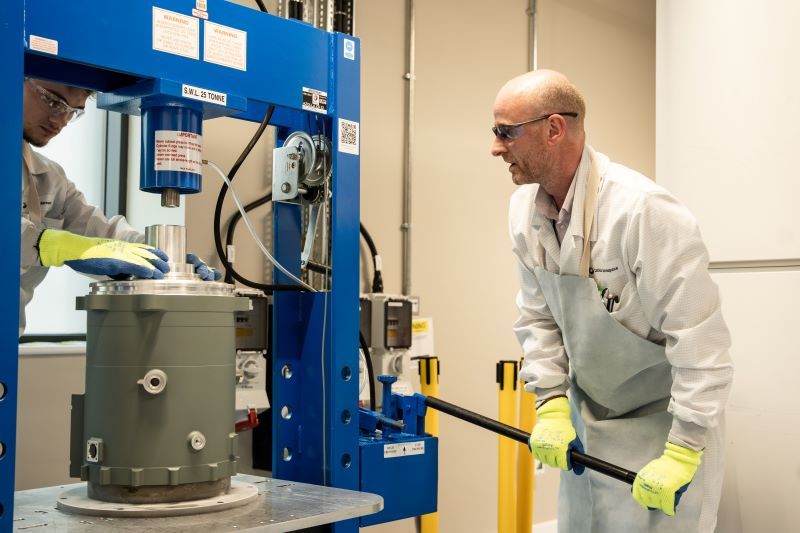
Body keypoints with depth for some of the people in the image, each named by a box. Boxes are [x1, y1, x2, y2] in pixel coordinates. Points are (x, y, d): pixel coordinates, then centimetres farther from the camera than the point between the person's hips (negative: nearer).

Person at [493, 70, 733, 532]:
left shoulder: (643, 211, -28)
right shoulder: (526, 209, -5)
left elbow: (701, 341, -25)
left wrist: (683, 453, -23)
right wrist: (552, 404, -4)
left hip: (664, 421, -6)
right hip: (587, 419, 7)